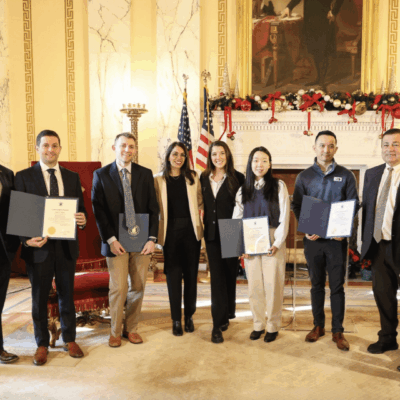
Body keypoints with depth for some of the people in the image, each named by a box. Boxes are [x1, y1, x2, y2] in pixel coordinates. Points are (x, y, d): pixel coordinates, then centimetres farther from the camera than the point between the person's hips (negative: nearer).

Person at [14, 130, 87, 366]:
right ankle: (42, 345, 26)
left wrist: (82, 219, -15)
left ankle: (70, 340, 29)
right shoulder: (24, 177, -1)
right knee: (39, 298, 10)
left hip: (66, 246, 2)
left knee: (67, 295, 13)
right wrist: (27, 239, -20)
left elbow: (81, 209, 8)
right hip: (39, 246, -2)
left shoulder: (72, 177, 7)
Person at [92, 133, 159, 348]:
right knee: (118, 289, 2)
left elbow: (153, 208, 5)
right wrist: (110, 239, -10)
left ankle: (131, 328, 26)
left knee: (138, 288, 8)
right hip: (116, 242, -2)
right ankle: (115, 331, 21)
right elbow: (98, 210, -2)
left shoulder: (145, 174, 7)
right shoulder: (101, 175, 3)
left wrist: (152, 238, -5)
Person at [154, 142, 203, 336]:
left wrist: (194, 214, -1)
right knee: (173, 275, 2)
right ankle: (176, 319, 14)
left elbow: (200, 202, 14)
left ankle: (189, 316, 22)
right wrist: (156, 231, -5)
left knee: (191, 274, 7)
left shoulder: (193, 178, 7)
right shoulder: (159, 180, 3)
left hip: (191, 230, 2)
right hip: (170, 231, -1)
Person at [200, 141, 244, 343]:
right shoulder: (204, 178, 7)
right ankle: (219, 323, 6)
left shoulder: (237, 178, -4)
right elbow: (204, 205, 13)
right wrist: (204, 225, 6)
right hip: (212, 234, 3)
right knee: (217, 277, 3)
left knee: (229, 274, 10)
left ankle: (226, 314, 28)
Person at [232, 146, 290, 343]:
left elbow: (284, 217, -5)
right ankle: (258, 324, 21)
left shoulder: (278, 186, 0)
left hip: (272, 243, -3)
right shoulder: (243, 190, 10)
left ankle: (273, 326, 16)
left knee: (273, 285, 0)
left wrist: (277, 243, -13)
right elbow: (236, 219, 7)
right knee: (254, 285, 7)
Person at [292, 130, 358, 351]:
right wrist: (307, 229, -11)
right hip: (313, 239, 1)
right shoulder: (304, 176, 4)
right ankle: (318, 326, 25)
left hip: (336, 239, -1)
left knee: (337, 286, 4)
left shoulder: (346, 175, 2)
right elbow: (296, 206, 4)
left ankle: (337, 331, 16)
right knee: (316, 284, 12)